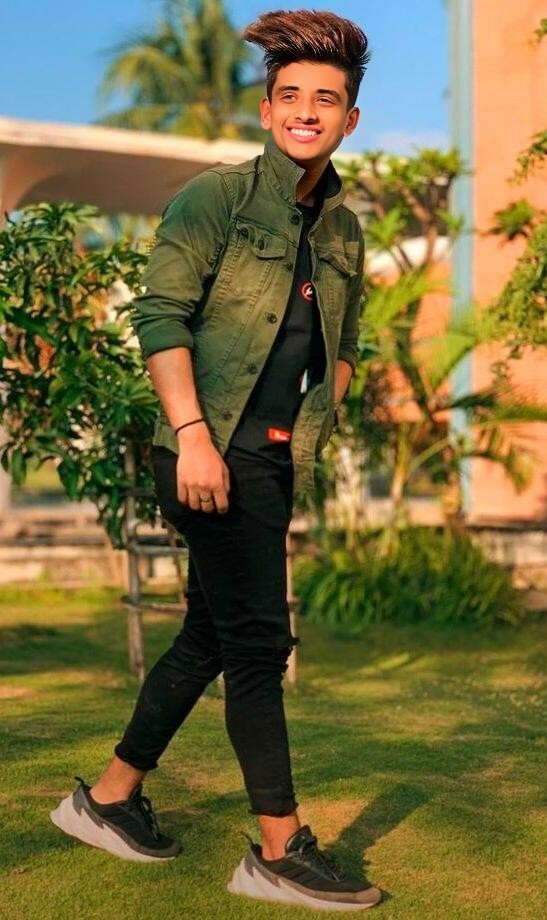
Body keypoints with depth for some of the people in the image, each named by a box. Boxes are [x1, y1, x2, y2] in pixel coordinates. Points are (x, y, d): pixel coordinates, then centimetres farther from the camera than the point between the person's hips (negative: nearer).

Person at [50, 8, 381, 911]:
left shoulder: (343, 229, 13)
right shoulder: (215, 196, -7)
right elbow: (160, 313, -13)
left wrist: (323, 433, 13)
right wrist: (193, 436, -20)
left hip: (277, 462, 8)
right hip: (213, 454, -8)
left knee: (211, 634, 12)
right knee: (259, 640, -7)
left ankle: (110, 797, 27)